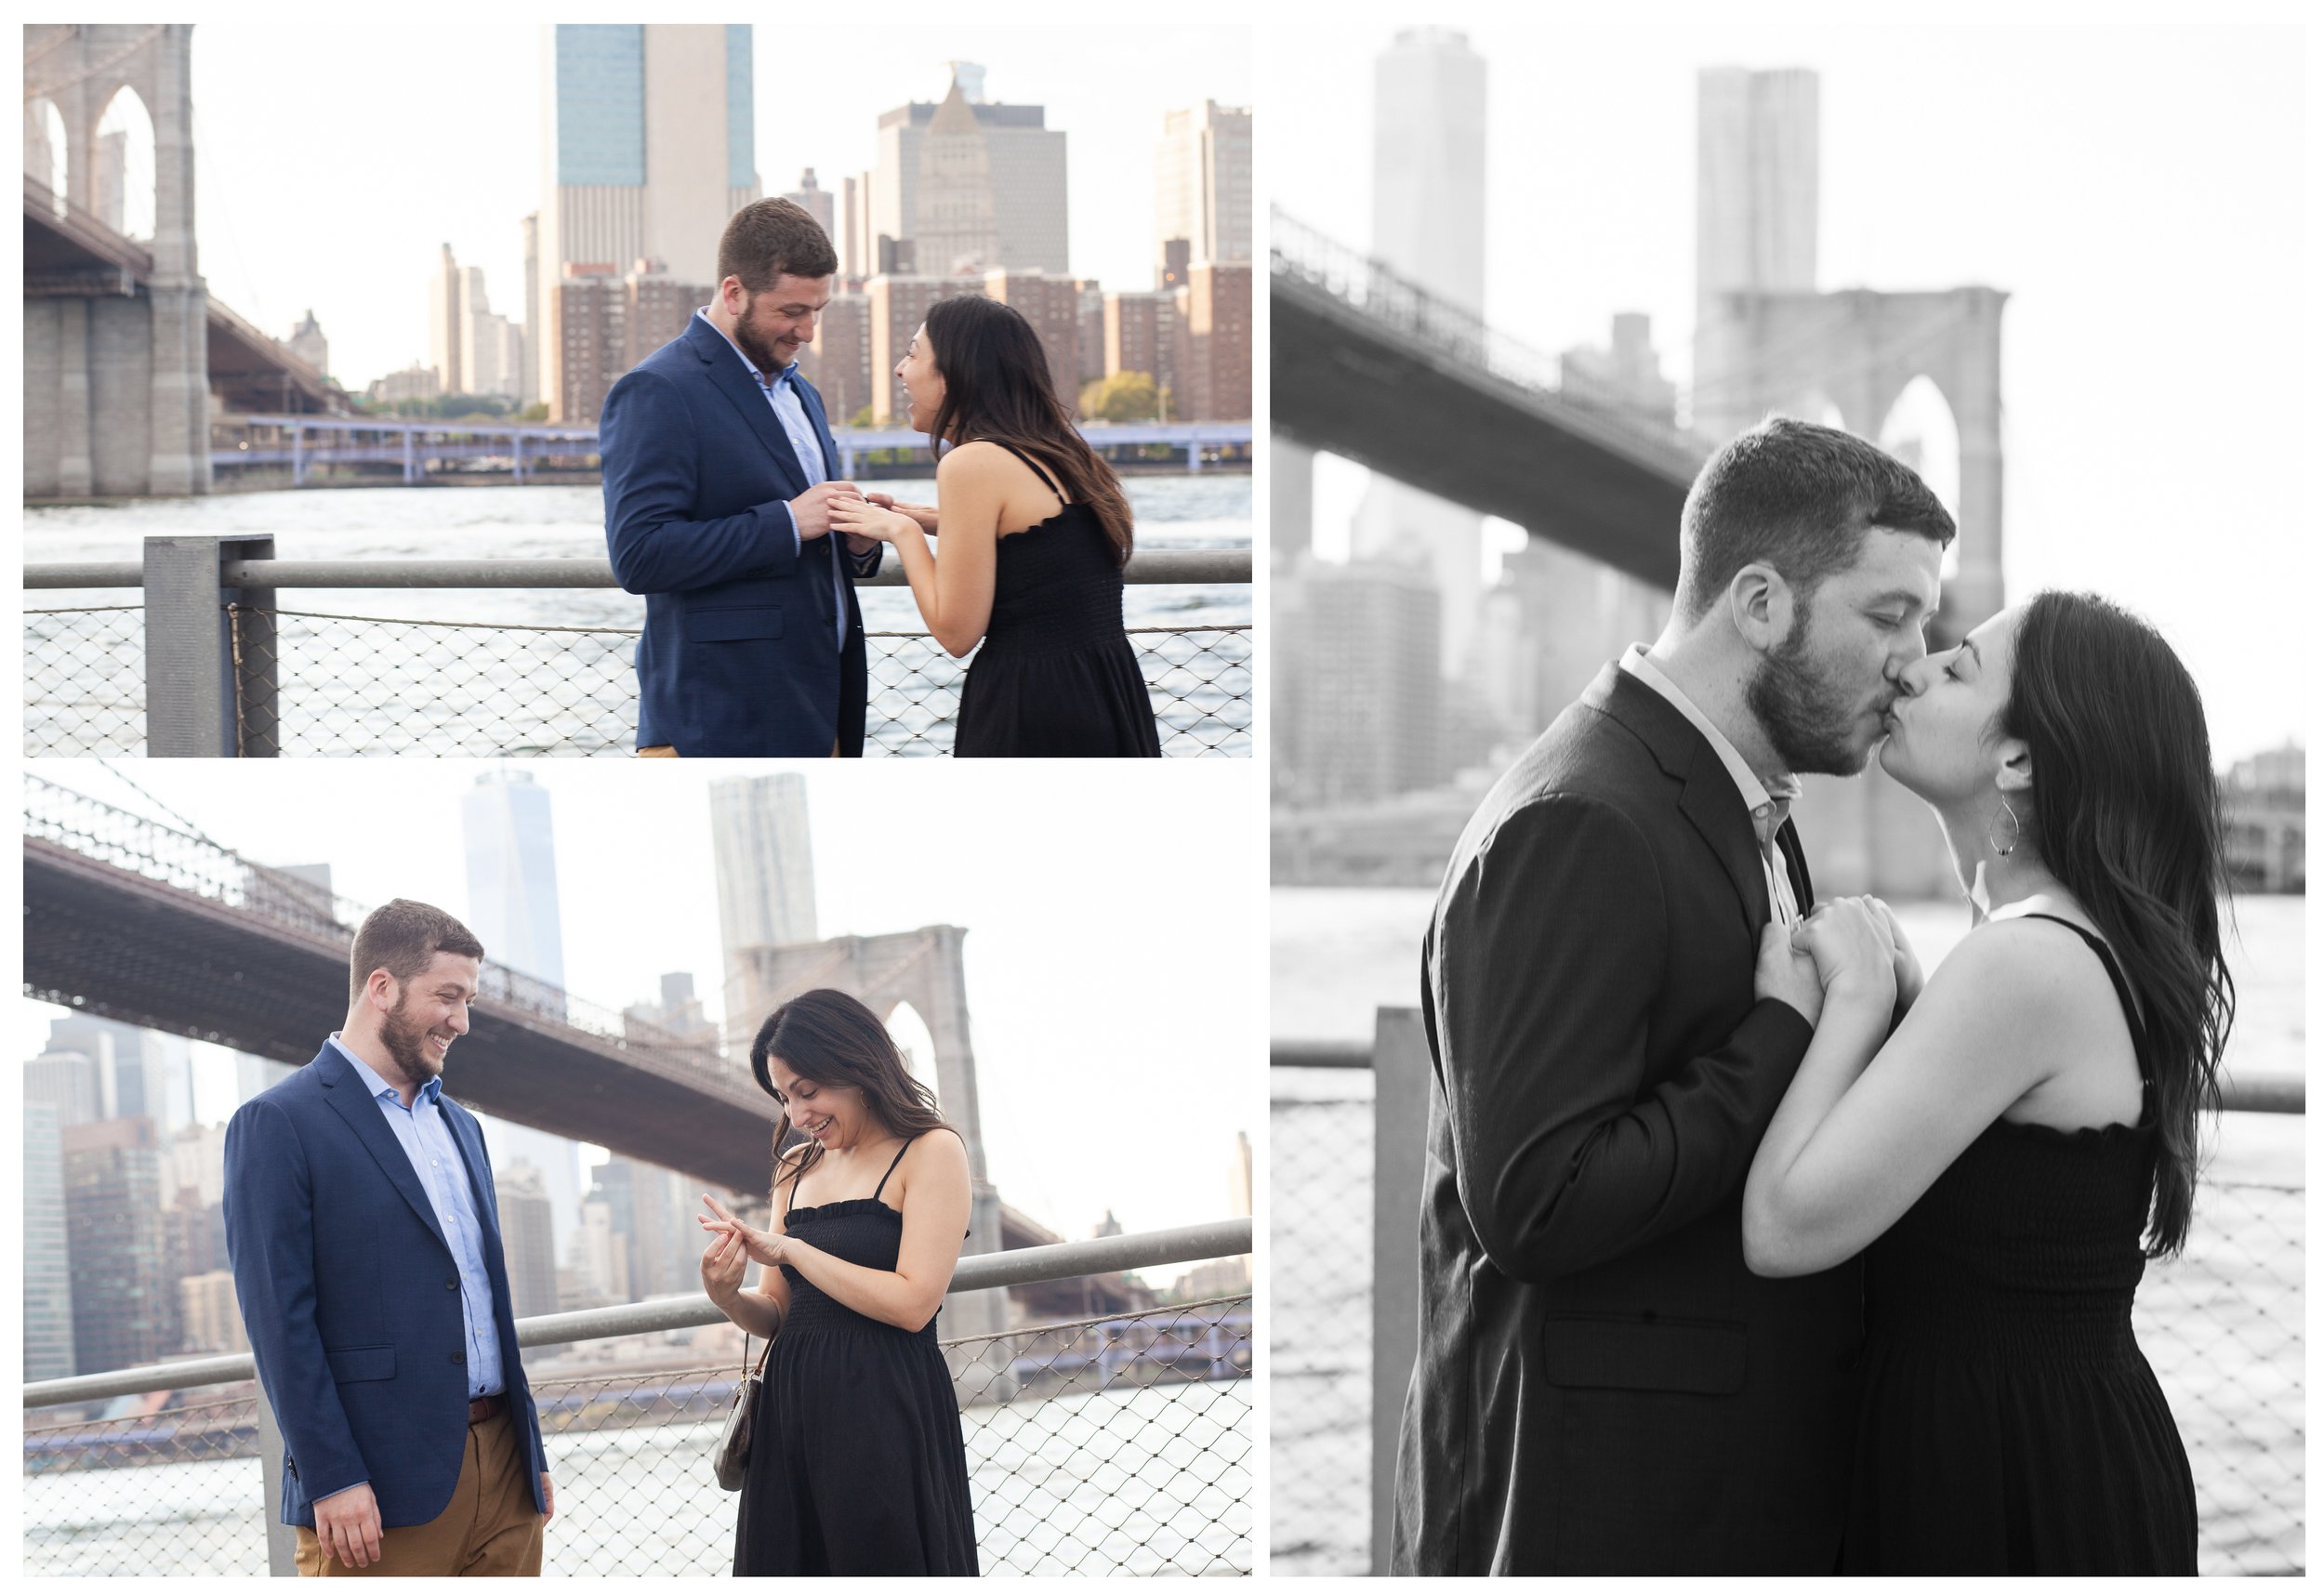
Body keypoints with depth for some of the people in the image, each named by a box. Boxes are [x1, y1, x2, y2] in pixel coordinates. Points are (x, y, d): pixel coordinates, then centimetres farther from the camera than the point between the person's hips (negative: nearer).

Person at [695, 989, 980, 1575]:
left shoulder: (931, 1152, -3)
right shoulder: (797, 1171, 16)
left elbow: (912, 1304, -13)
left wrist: (789, 1249, -11)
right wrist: (729, 1297, -5)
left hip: (885, 1413, -6)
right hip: (795, 1412, 6)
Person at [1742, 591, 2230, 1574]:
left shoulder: (2026, 965, -22)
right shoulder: (2090, 951, 9)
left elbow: (1785, 1230, -25)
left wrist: (1854, 996, -14)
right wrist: (1896, 995, 3)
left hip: (2009, 1487, -9)